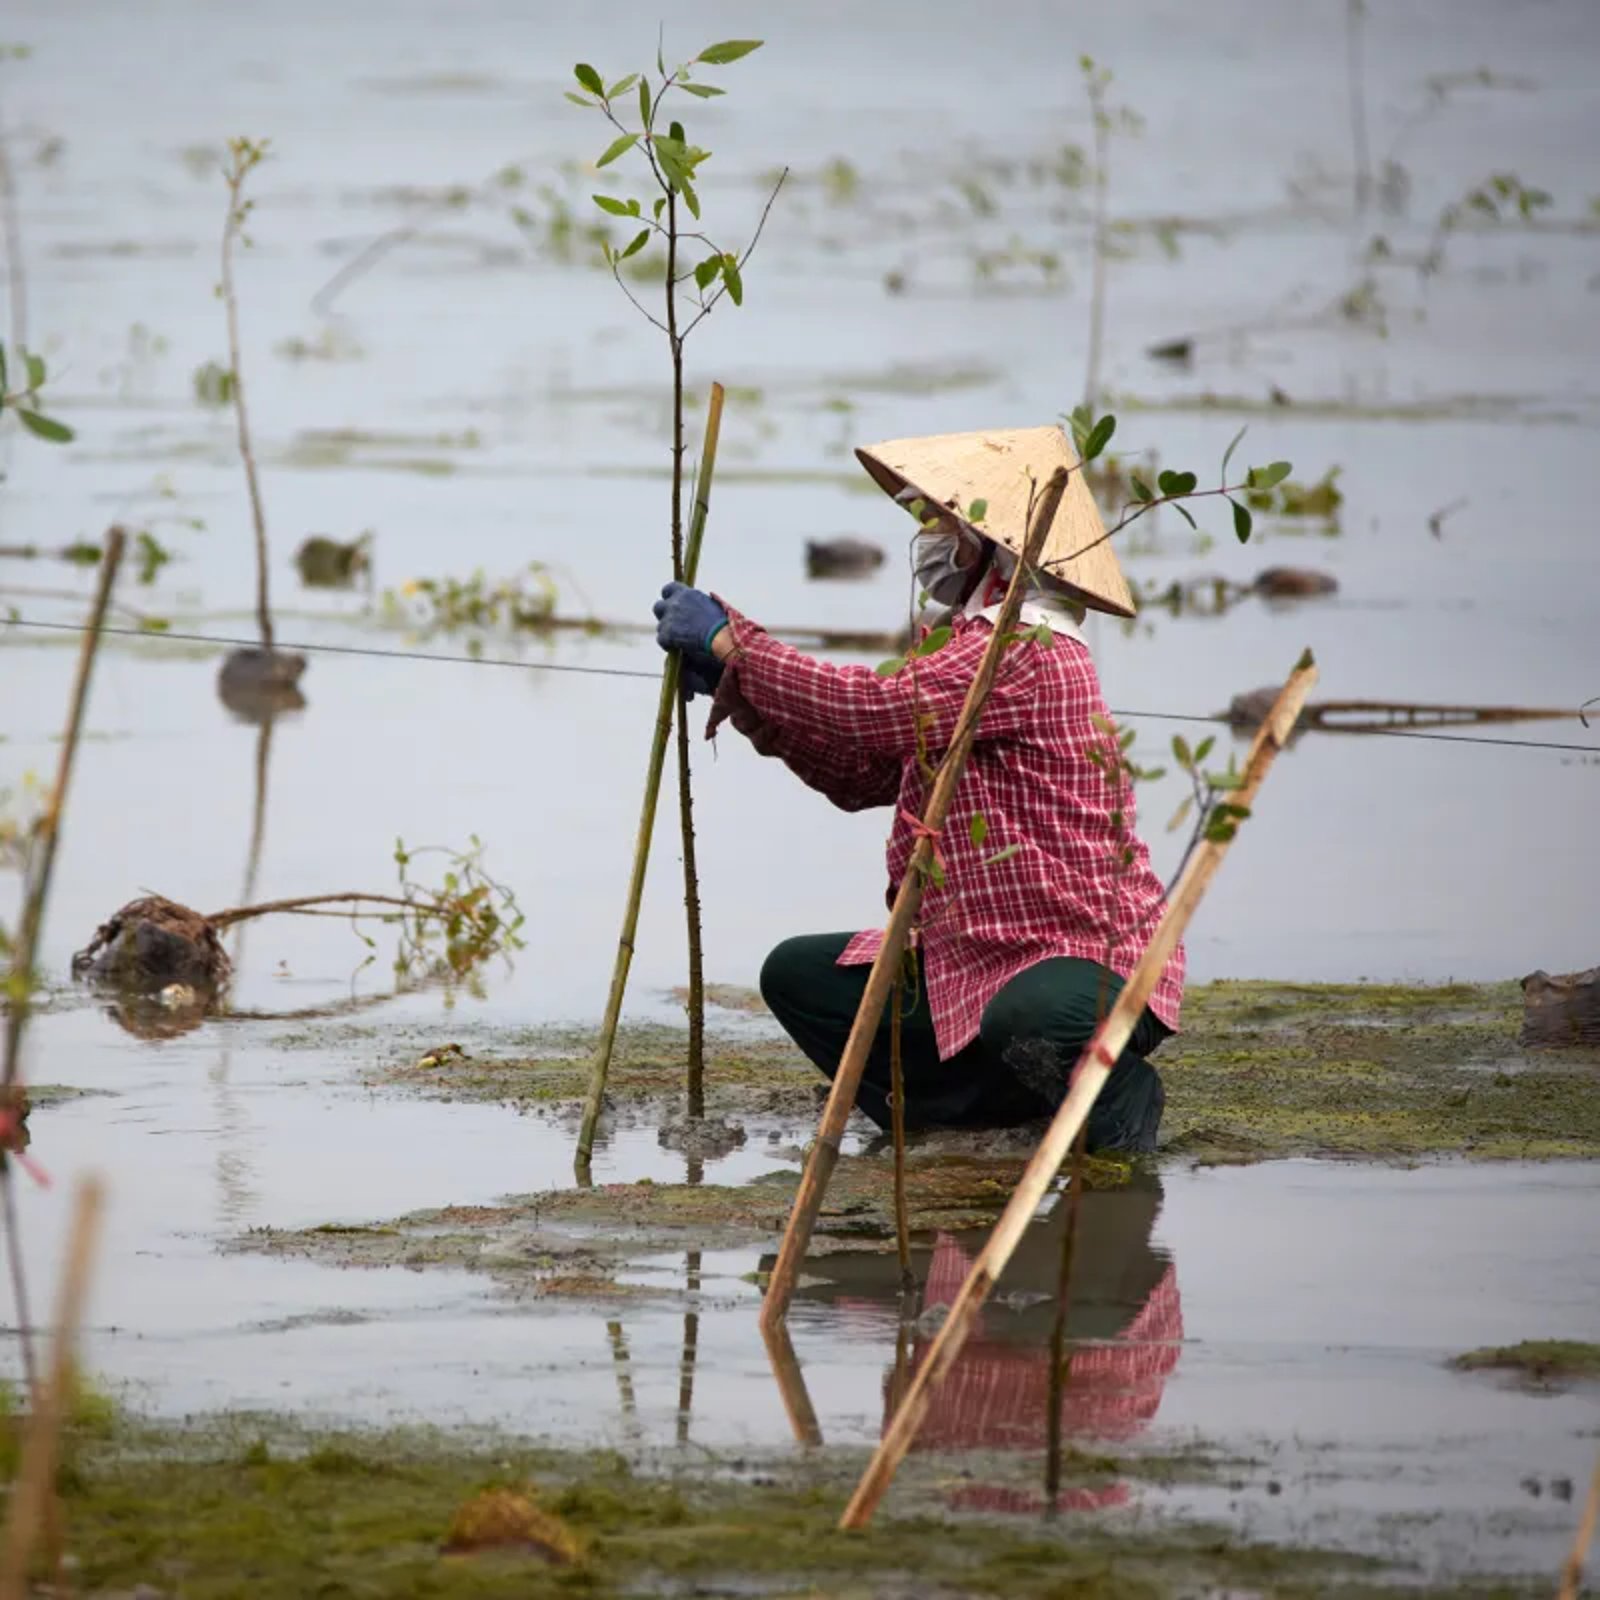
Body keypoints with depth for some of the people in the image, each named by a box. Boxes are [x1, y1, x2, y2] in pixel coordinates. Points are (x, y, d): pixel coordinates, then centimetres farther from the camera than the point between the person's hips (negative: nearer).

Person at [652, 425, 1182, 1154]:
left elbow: (873, 711, -26)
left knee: (1030, 1018, -42)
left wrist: (728, 643, -16)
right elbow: (861, 773, 16)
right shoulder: (974, 648, 17)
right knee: (797, 975, 7)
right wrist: (738, 685, 7)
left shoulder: (1029, 653, -18)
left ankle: (1115, 1100, -7)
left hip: (1092, 962, -11)